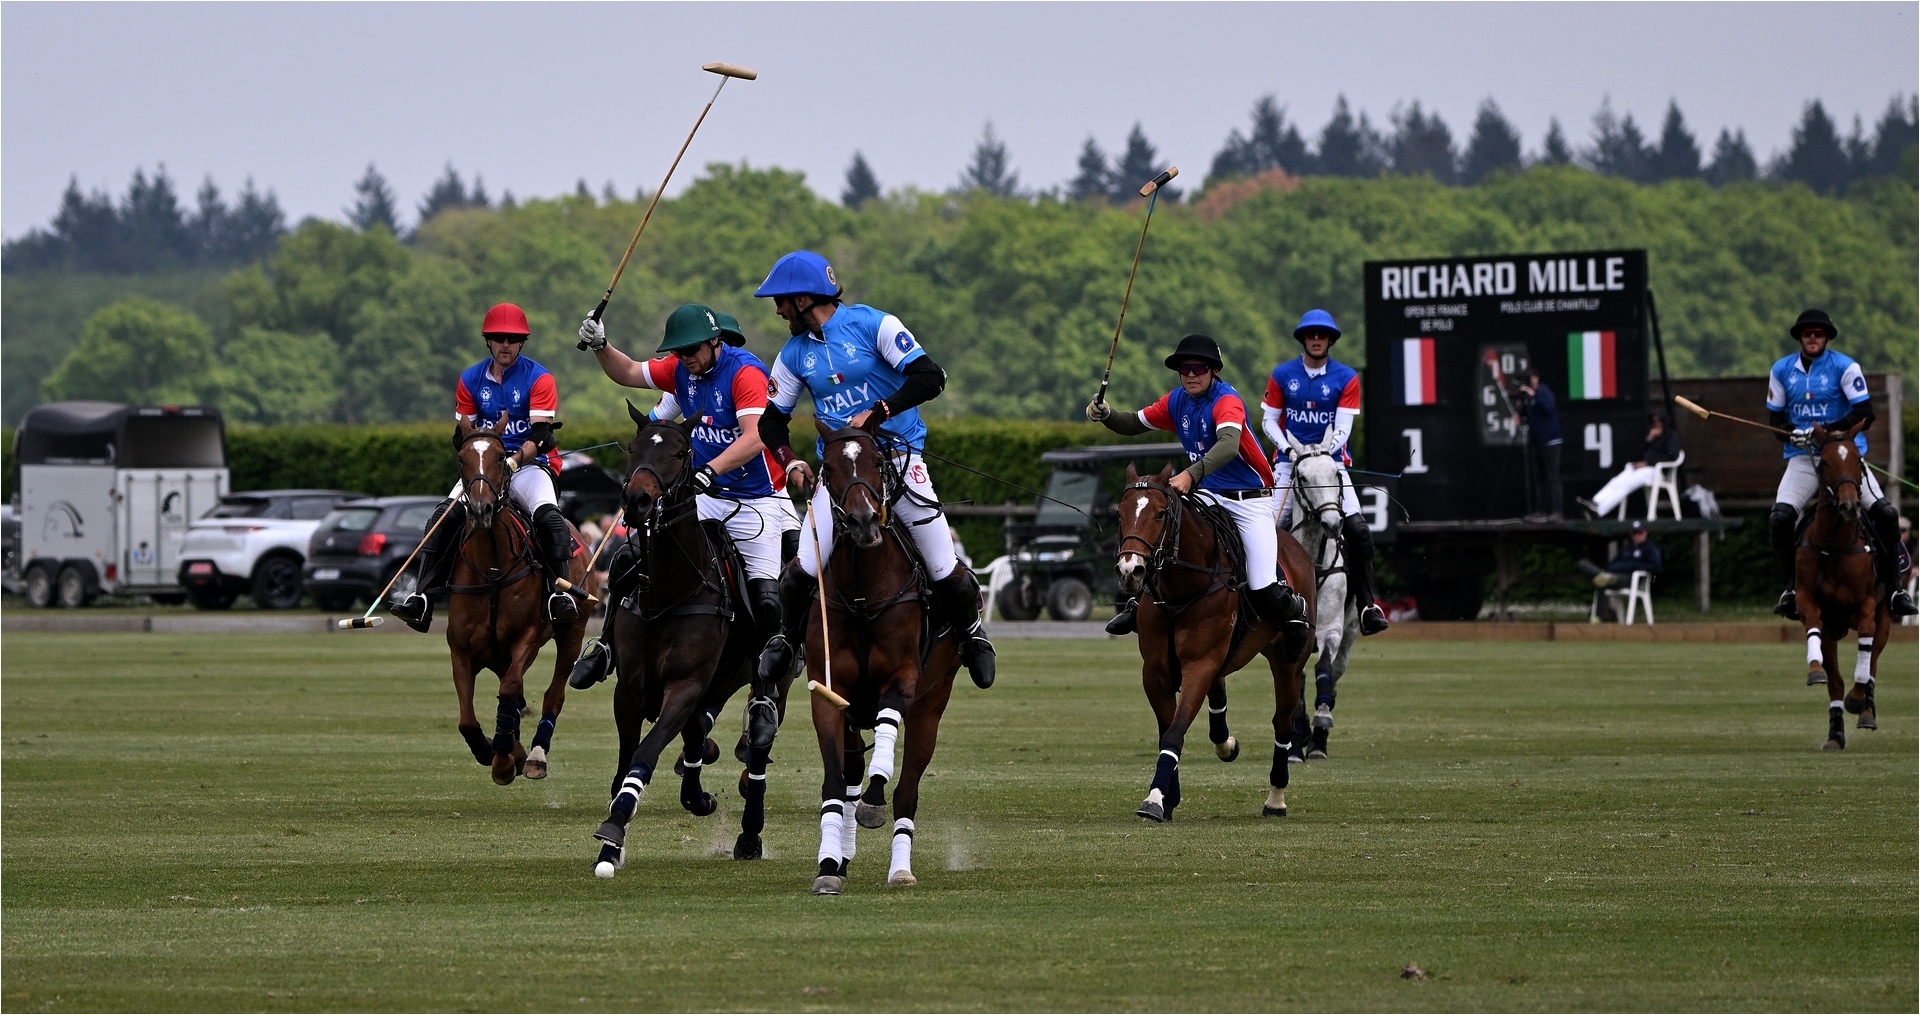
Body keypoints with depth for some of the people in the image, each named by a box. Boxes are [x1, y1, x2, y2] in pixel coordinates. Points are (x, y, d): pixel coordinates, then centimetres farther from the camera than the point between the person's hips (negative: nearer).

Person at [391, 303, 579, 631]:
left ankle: (560, 593, -34)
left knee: (547, 514, -33)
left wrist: (515, 460, -29)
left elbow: (540, 435, -11)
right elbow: (462, 435, 11)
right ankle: (421, 597, -26)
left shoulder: (539, 379, -2)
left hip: (530, 465, -3)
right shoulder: (471, 381, 9)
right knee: (445, 513, -22)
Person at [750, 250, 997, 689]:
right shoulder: (795, 353, 8)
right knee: (804, 568, -13)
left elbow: (930, 378, -15)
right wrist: (791, 463, -4)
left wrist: (877, 412, -22)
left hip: (899, 458, -3)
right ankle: (787, 637, 14)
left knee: (945, 571, -4)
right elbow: (771, 420, 15)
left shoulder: (873, 325, -8)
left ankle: (971, 633, 25)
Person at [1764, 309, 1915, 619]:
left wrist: (1828, 430, -23)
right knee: (1780, 517, -20)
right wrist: (1792, 433, -13)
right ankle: (1790, 589, -5)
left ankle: (1894, 590, -3)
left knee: (1884, 512, -16)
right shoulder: (1781, 370, 6)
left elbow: (1865, 414, -11)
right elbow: (1775, 416, 10)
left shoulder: (1845, 368, -4)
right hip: (1803, 458, 2)